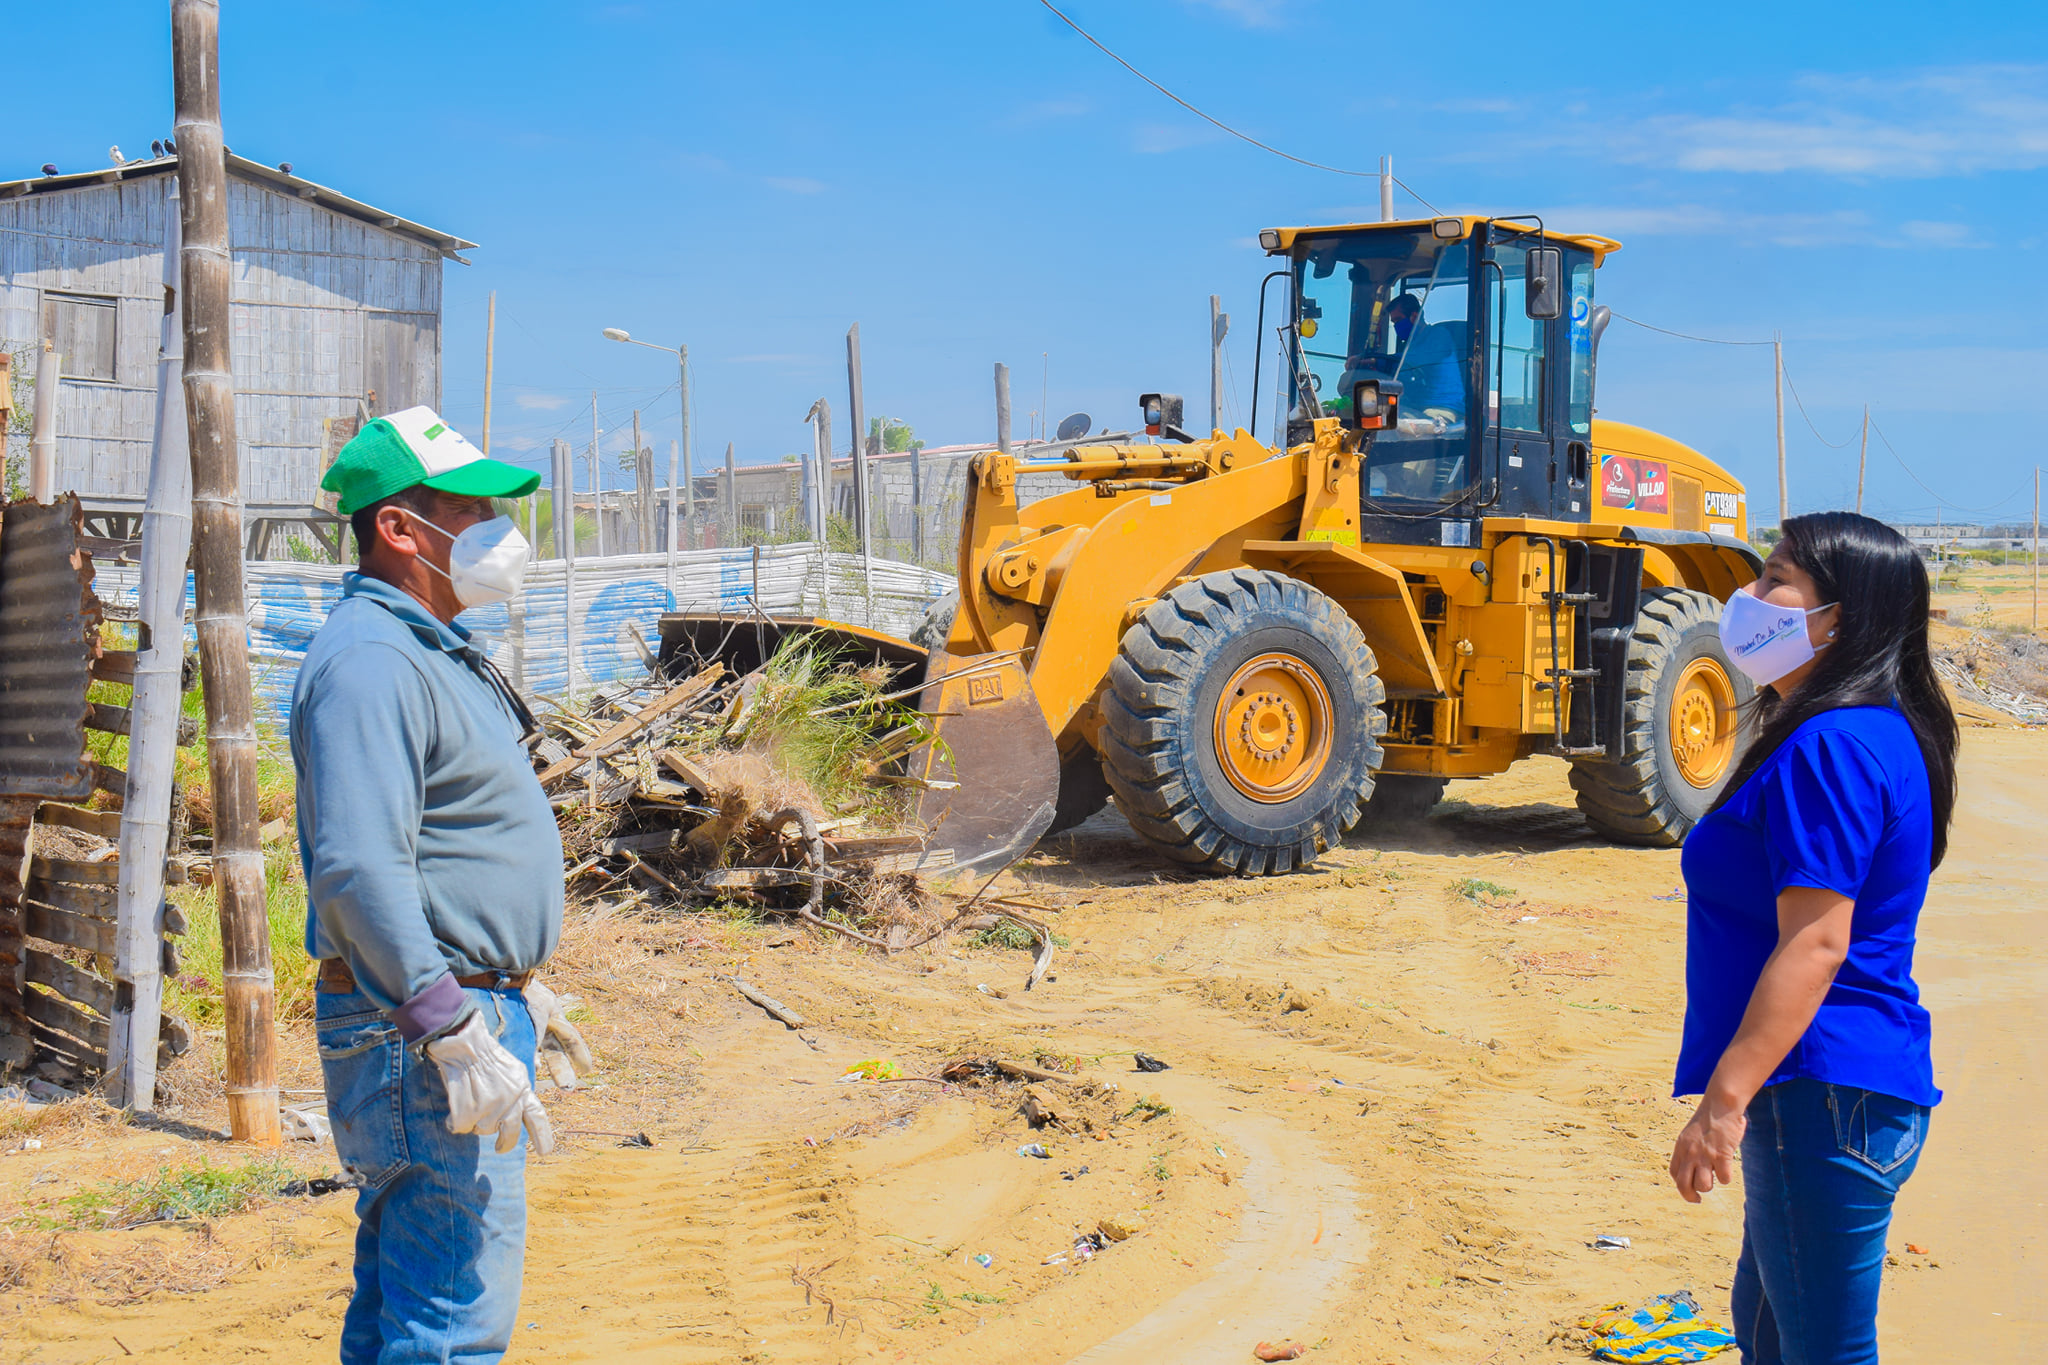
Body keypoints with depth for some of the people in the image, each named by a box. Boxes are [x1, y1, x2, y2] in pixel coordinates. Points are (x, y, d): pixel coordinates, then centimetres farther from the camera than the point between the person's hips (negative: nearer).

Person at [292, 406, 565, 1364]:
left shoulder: (432, 651, 17)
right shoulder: (369, 659, -18)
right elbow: (356, 870, -27)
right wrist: (456, 1033, -29)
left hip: (466, 1011, 11)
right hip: (424, 1031, -11)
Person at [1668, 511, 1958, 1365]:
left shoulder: (1832, 748, -19)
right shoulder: (1875, 733, 14)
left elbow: (1815, 944, -24)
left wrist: (1726, 1098, -24)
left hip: (1825, 1099, -11)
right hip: (1833, 1092, 11)